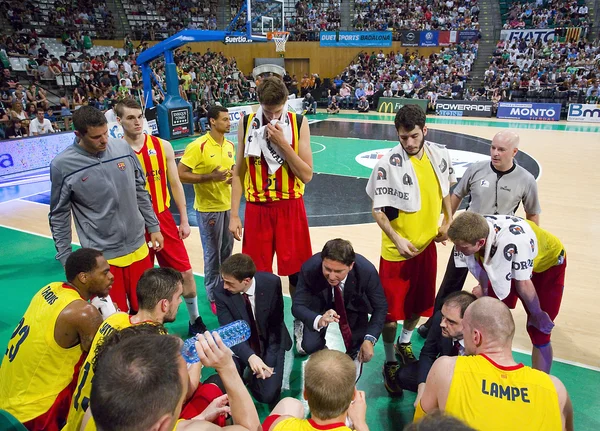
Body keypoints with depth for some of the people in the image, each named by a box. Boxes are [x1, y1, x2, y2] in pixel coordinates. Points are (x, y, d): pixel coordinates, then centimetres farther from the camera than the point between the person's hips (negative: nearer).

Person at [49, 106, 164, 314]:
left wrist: (153, 227, 9)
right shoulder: (62, 165, -12)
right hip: (102, 256, -3)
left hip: (138, 248, 4)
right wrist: (66, 258, -2)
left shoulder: (122, 147, -3)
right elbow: (59, 216, -3)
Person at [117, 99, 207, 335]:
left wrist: (184, 220, 3)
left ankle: (195, 321, 25)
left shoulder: (162, 146, -1)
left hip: (163, 218, 2)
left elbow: (175, 184, 5)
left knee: (185, 272, 6)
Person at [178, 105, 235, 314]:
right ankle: (213, 297, 19)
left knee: (227, 252, 16)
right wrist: (210, 177, -24)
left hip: (228, 205, 7)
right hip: (208, 208, -6)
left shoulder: (230, 145, 6)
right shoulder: (197, 146, -16)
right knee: (213, 254, 3)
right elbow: (180, 174, -17)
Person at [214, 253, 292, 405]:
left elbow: (276, 323, -11)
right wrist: (250, 356, -40)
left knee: (268, 396, -15)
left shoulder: (272, 282, -22)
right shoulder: (221, 293, -21)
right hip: (240, 344, 1)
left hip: (270, 342, -1)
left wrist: (269, 360, -17)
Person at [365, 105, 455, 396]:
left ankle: (404, 343, 47)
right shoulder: (388, 164, -19)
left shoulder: (440, 155, -3)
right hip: (397, 250, -5)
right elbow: (378, 209, -13)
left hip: (428, 244, 5)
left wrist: (448, 222, 7)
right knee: (391, 310, 4)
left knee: (420, 304, 20)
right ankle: (390, 363, 26)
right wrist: (397, 240, -22)